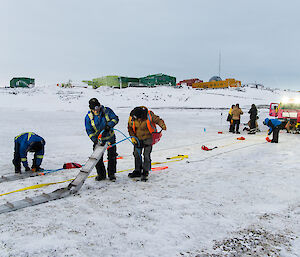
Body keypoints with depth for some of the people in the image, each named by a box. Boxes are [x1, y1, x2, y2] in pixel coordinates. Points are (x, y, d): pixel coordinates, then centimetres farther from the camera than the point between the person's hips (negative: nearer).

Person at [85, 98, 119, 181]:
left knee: (112, 156, 5)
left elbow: (115, 118, -6)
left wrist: (109, 125, -24)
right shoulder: (88, 117, -11)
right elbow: (89, 131, -9)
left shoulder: (107, 111, -11)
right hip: (98, 140, 0)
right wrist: (95, 140, -20)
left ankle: (111, 174, 21)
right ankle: (101, 174, 20)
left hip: (110, 137, 0)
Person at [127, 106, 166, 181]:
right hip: (137, 139, 4)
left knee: (146, 155, -7)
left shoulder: (149, 115, -24)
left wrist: (162, 125, -35)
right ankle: (137, 171, 28)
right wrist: (132, 136, -8)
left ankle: (145, 172, 7)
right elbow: (130, 128, 1)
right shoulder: (132, 118, -14)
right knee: (137, 154, 12)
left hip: (148, 138, -4)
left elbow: (158, 120, -15)